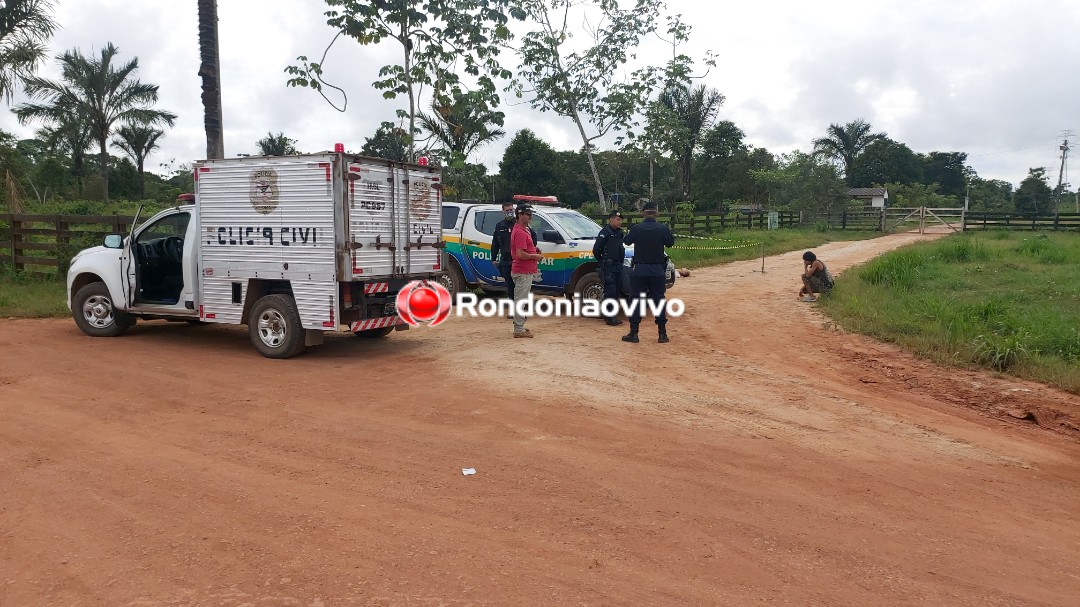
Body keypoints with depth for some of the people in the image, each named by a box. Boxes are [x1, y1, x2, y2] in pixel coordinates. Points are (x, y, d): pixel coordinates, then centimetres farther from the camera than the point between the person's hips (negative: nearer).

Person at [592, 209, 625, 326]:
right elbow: (596, 249, -13)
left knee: (616, 291, 10)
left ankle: (611, 315, 18)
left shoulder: (619, 232, 13)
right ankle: (609, 317, -6)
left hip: (618, 266, 8)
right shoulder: (605, 232, -11)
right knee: (610, 291, -10)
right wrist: (602, 262, -3)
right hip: (608, 267, -8)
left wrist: (621, 261, 11)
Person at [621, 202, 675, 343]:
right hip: (657, 271, 1)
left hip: (639, 270, -1)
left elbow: (626, 241, 10)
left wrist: (629, 232, 28)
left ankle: (633, 333, 5)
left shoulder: (636, 228, -8)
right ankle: (662, 334, 9)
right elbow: (671, 242, 9)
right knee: (659, 300, 8)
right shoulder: (663, 228, -6)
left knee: (636, 300, 6)